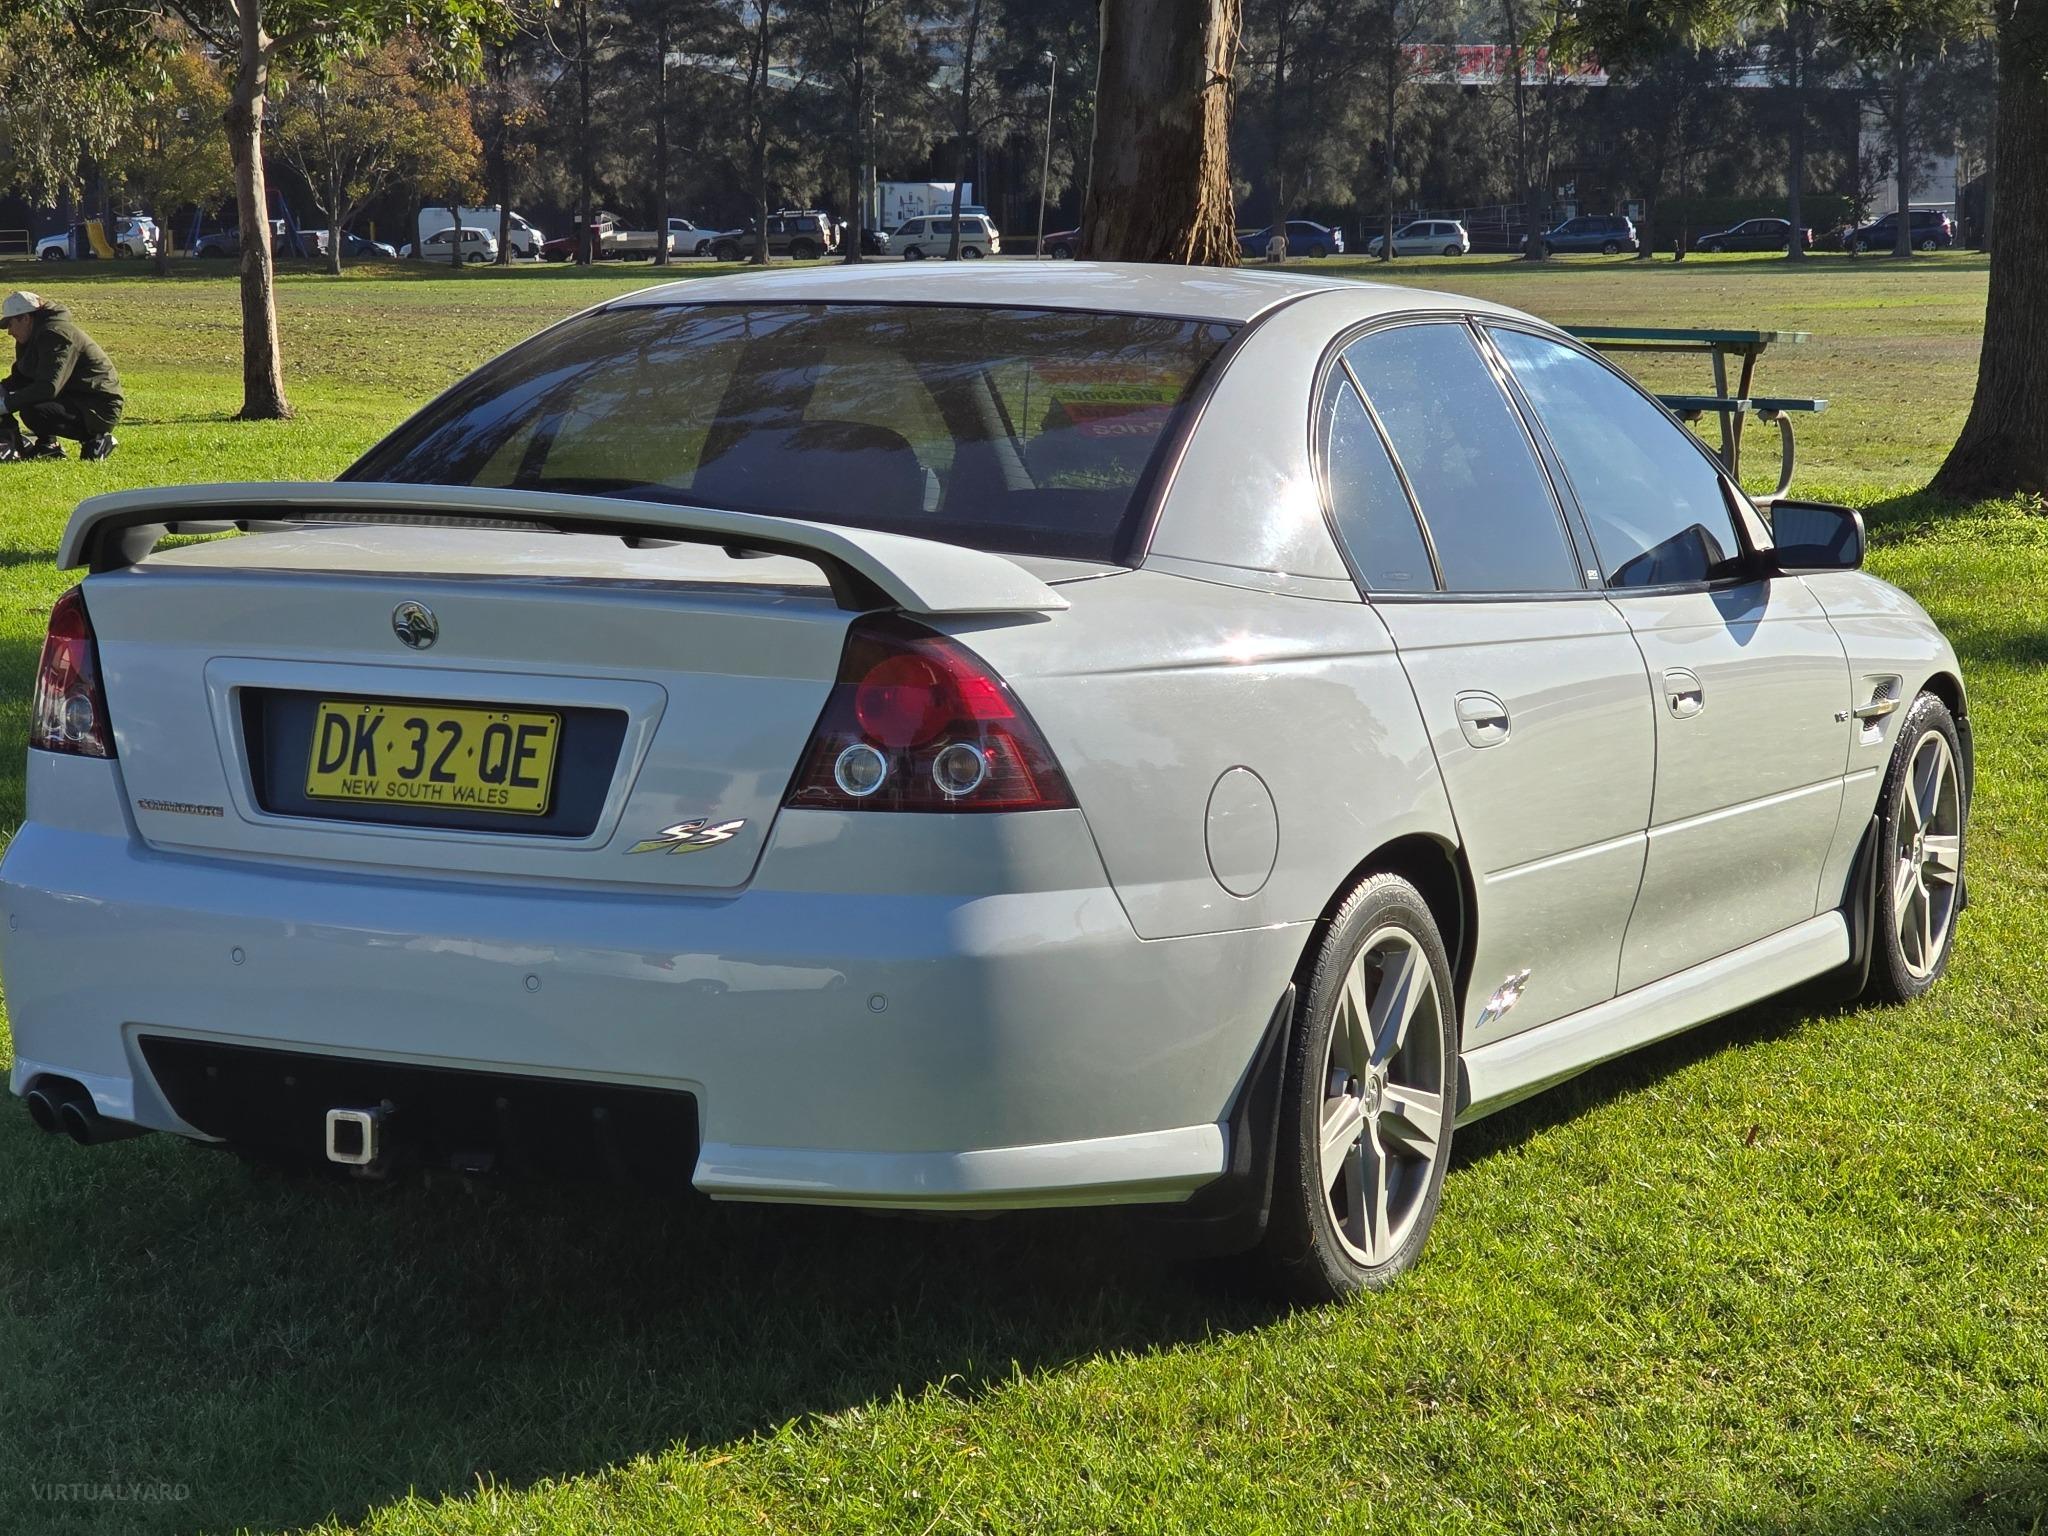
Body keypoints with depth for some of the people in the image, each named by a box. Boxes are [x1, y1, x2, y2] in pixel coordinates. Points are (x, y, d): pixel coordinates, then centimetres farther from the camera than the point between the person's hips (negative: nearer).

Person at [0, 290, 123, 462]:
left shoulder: (56, 334, -21)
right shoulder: (37, 335, 11)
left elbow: (48, 387, -30)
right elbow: (20, 376, 17)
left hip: (99, 409, -10)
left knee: (32, 413, -32)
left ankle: (95, 440, -13)